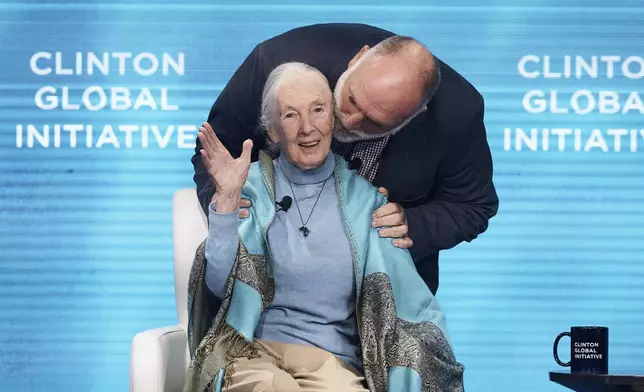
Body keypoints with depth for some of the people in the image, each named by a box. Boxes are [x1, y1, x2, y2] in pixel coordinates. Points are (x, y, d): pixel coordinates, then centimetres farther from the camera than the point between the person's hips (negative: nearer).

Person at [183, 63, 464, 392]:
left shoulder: (364, 197, 9)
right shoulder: (251, 186, 7)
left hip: (334, 361, 1)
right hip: (252, 352, -1)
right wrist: (227, 200, -13)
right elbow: (220, 285, -4)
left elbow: (412, 302, 8)